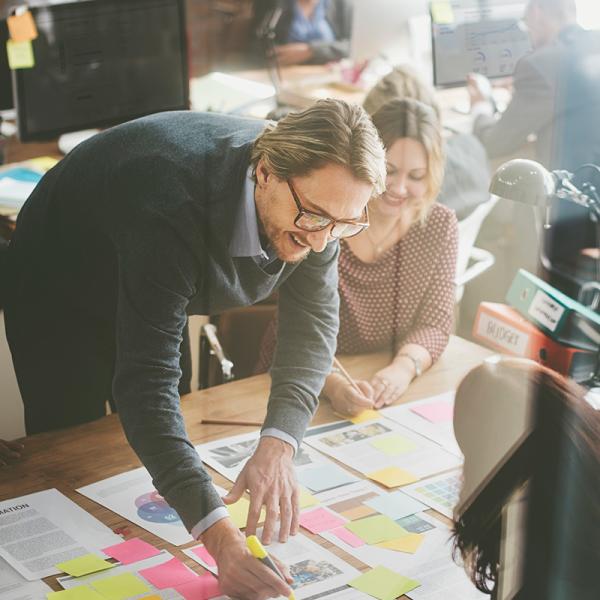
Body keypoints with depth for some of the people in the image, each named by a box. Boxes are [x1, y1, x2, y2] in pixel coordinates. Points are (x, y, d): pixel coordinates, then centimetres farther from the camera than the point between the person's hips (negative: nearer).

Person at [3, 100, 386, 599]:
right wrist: (220, 535, -58)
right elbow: (146, 381, -48)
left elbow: (314, 321, -22)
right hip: (58, 293, -5)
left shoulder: (317, 190, -27)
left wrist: (277, 445, -40)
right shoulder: (173, 209, -47)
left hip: (164, 292, 6)